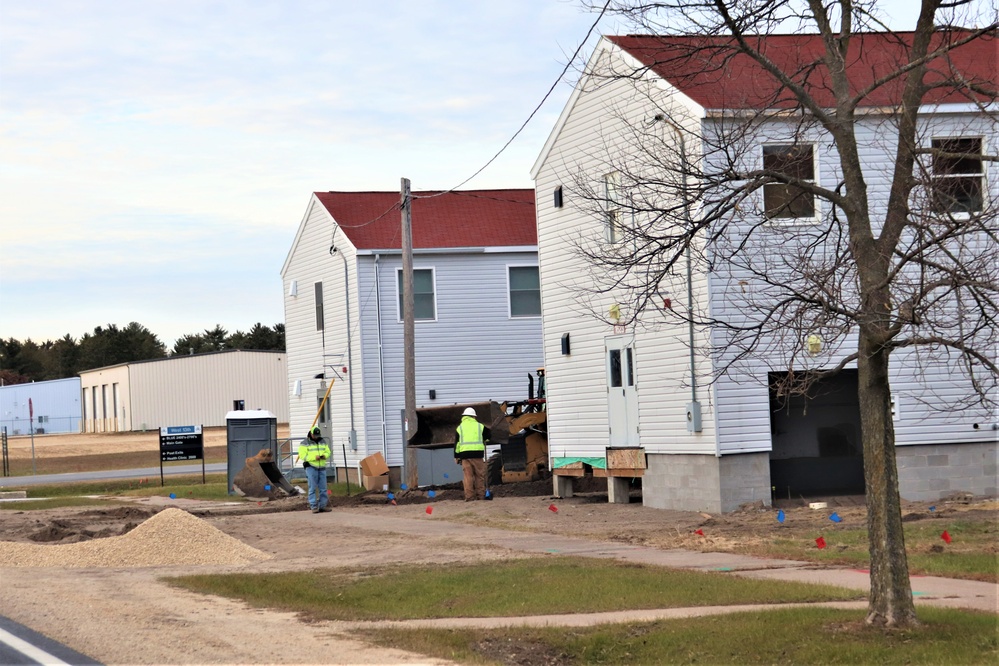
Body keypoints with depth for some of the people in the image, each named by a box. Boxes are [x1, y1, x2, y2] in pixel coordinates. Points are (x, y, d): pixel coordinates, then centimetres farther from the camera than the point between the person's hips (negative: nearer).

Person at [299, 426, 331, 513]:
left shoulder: (322, 442, 15)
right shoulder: (305, 443, -2)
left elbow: (328, 452, 17)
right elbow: (302, 455, -10)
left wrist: (324, 456, -7)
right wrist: (314, 457, -20)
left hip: (322, 467, 5)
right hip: (311, 467, -5)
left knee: (323, 488, 5)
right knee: (313, 488, -5)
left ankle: (323, 505, 12)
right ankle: (314, 506, -3)